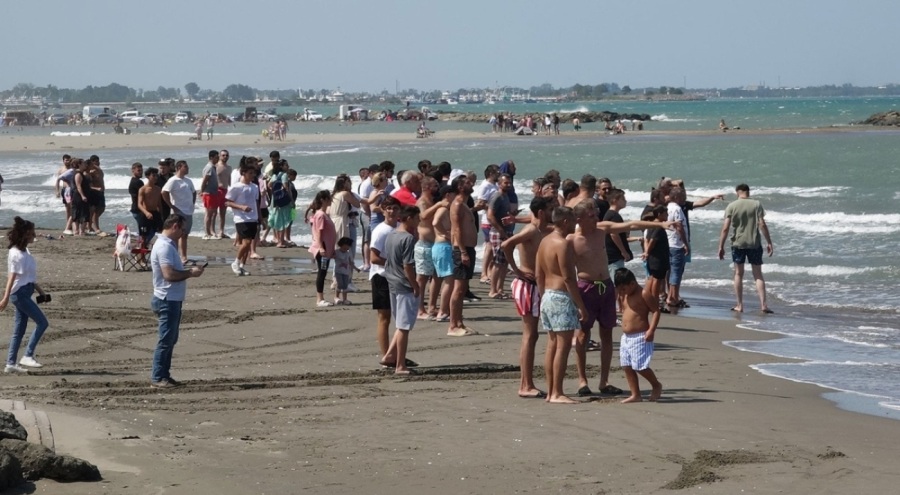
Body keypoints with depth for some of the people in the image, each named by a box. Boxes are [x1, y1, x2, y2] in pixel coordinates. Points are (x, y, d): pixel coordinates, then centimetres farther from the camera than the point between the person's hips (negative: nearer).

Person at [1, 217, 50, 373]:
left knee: (19, 330, 9)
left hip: (25, 293, 9)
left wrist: (40, 291, 24)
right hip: (20, 293, -9)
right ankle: (28, 356, -7)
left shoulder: (24, 251, 14)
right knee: (42, 322, -9)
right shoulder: (16, 254, -14)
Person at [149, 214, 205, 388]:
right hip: (168, 300, -11)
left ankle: (164, 375, 20)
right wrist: (191, 273, -18)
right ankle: (157, 378, -2)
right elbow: (169, 274, -27)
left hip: (173, 300, 11)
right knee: (166, 340, -6)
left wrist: (188, 270, 12)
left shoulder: (168, 245, 15)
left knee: (170, 340, 14)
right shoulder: (164, 247, -19)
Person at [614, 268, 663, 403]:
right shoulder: (625, 296, 13)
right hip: (626, 337, 9)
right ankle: (635, 395, 11)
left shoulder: (644, 294, -11)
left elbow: (656, 311, -13)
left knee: (640, 366, -10)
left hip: (640, 337, -9)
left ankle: (656, 385, 13)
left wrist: (651, 330, -21)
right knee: (626, 366, 5)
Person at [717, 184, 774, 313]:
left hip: (737, 244, 0)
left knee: (738, 274, 12)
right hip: (754, 244, 0)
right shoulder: (757, 205, -3)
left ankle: (739, 305, 12)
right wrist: (769, 243, -2)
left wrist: (721, 246, -3)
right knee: (758, 275, 7)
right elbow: (762, 225, -8)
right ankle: (763, 304, 0)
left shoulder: (731, 206, -3)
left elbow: (725, 228, -8)